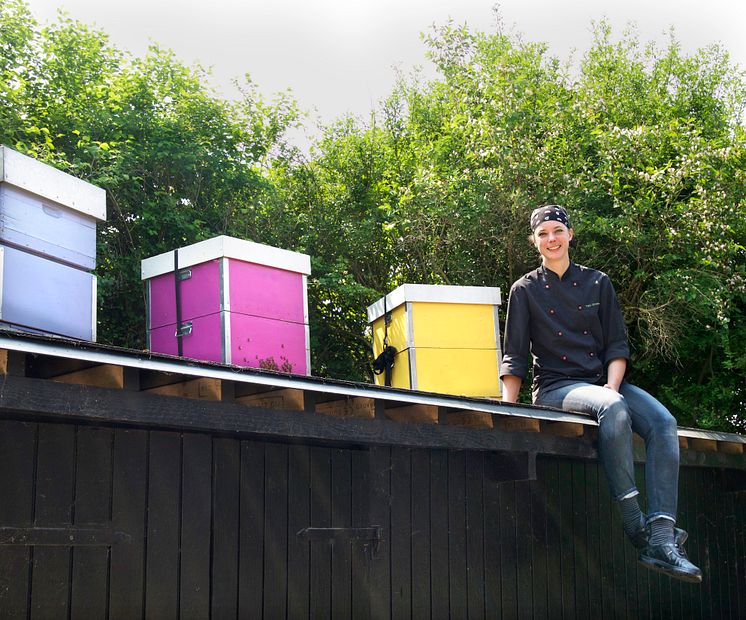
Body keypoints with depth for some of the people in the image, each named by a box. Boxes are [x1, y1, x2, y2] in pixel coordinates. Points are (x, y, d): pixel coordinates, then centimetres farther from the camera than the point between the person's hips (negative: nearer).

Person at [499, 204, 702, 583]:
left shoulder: (598, 283, 14)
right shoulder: (525, 291, 7)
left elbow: (617, 345, 9)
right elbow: (514, 358, 5)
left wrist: (613, 385, -9)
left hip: (604, 381, 4)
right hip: (554, 387, -4)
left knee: (663, 421, -26)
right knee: (614, 409, -37)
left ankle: (661, 541, -36)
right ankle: (636, 530, -37)